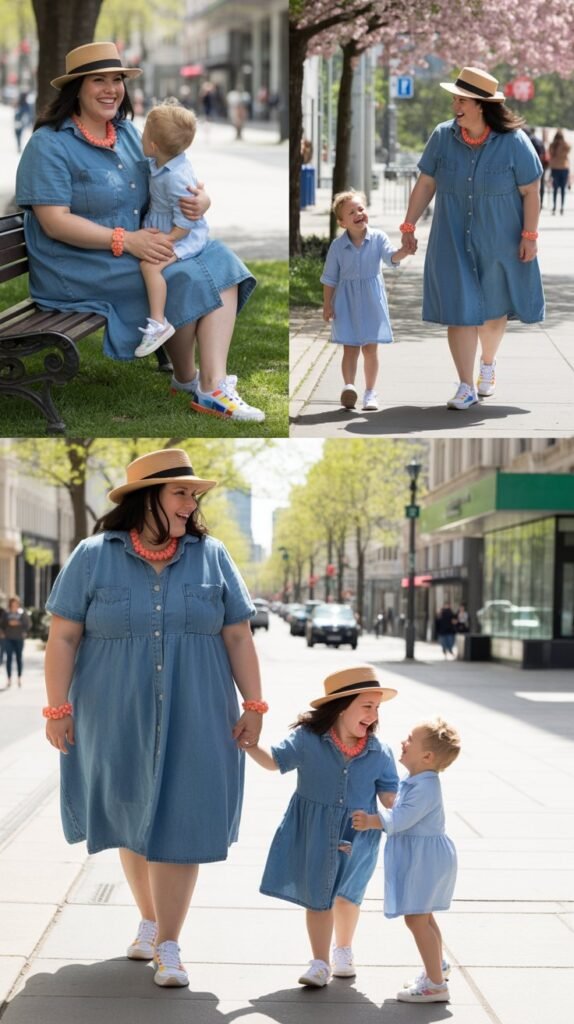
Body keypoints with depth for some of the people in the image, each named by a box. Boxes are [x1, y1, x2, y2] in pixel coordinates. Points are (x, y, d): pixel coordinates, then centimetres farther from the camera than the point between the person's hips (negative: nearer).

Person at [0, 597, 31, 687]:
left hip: (19, 638, 0)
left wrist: (18, 623, -15)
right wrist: (9, 623, -13)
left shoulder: (22, 612, 1)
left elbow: (27, 623, -2)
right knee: (9, 658, -1)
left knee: (19, 658, 5)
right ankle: (9, 679, 2)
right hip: (8, 638, 0)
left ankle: (19, 678, 13)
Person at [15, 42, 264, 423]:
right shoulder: (50, 144, -12)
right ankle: (186, 378, 5)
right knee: (184, 279, -21)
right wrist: (126, 241, -26)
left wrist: (199, 199, -13)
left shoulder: (126, 132, 12)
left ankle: (216, 386, -18)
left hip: (137, 247, 8)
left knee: (220, 260, -11)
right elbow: (55, 221, -20)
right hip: (80, 268, -8)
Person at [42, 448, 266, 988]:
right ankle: (148, 920, 31)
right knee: (132, 820, 12)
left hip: (194, 720, 0)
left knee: (178, 824, -3)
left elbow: (238, 638, 5)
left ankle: (167, 945, 3)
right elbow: (63, 637, -3)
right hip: (118, 719, 0)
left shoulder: (211, 557, 3)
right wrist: (57, 708, -7)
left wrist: (253, 706, 1)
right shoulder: (93, 557, -3)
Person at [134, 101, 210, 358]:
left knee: (150, 264, -28)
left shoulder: (177, 178, -31)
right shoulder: (158, 163, -3)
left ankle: (158, 323, -22)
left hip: (185, 237, -11)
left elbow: (184, 225, -28)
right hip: (161, 228, 11)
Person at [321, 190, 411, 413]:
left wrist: (404, 250, -41)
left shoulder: (378, 238, -6)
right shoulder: (337, 246, -6)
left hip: (371, 299, 0)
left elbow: (391, 257, -20)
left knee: (370, 347, 5)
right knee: (350, 348, -1)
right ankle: (348, 388, -1)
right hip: (347, 300, 0)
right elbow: (330, 279, 1)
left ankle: (370, 392, 13)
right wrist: (327, 305, 1)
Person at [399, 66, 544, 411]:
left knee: (494, 308, 13)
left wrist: (529, 235, -10)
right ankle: (466, 387, -1)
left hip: (499, 243, -1)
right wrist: (409, 226, 1)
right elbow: (425, 184, 2)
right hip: (453, 243, 1)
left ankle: (488, 366, 40)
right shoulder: (443, 136, -4)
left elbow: (530, 191, -7)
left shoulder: (514, 142, -12)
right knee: (459, 310, -5)